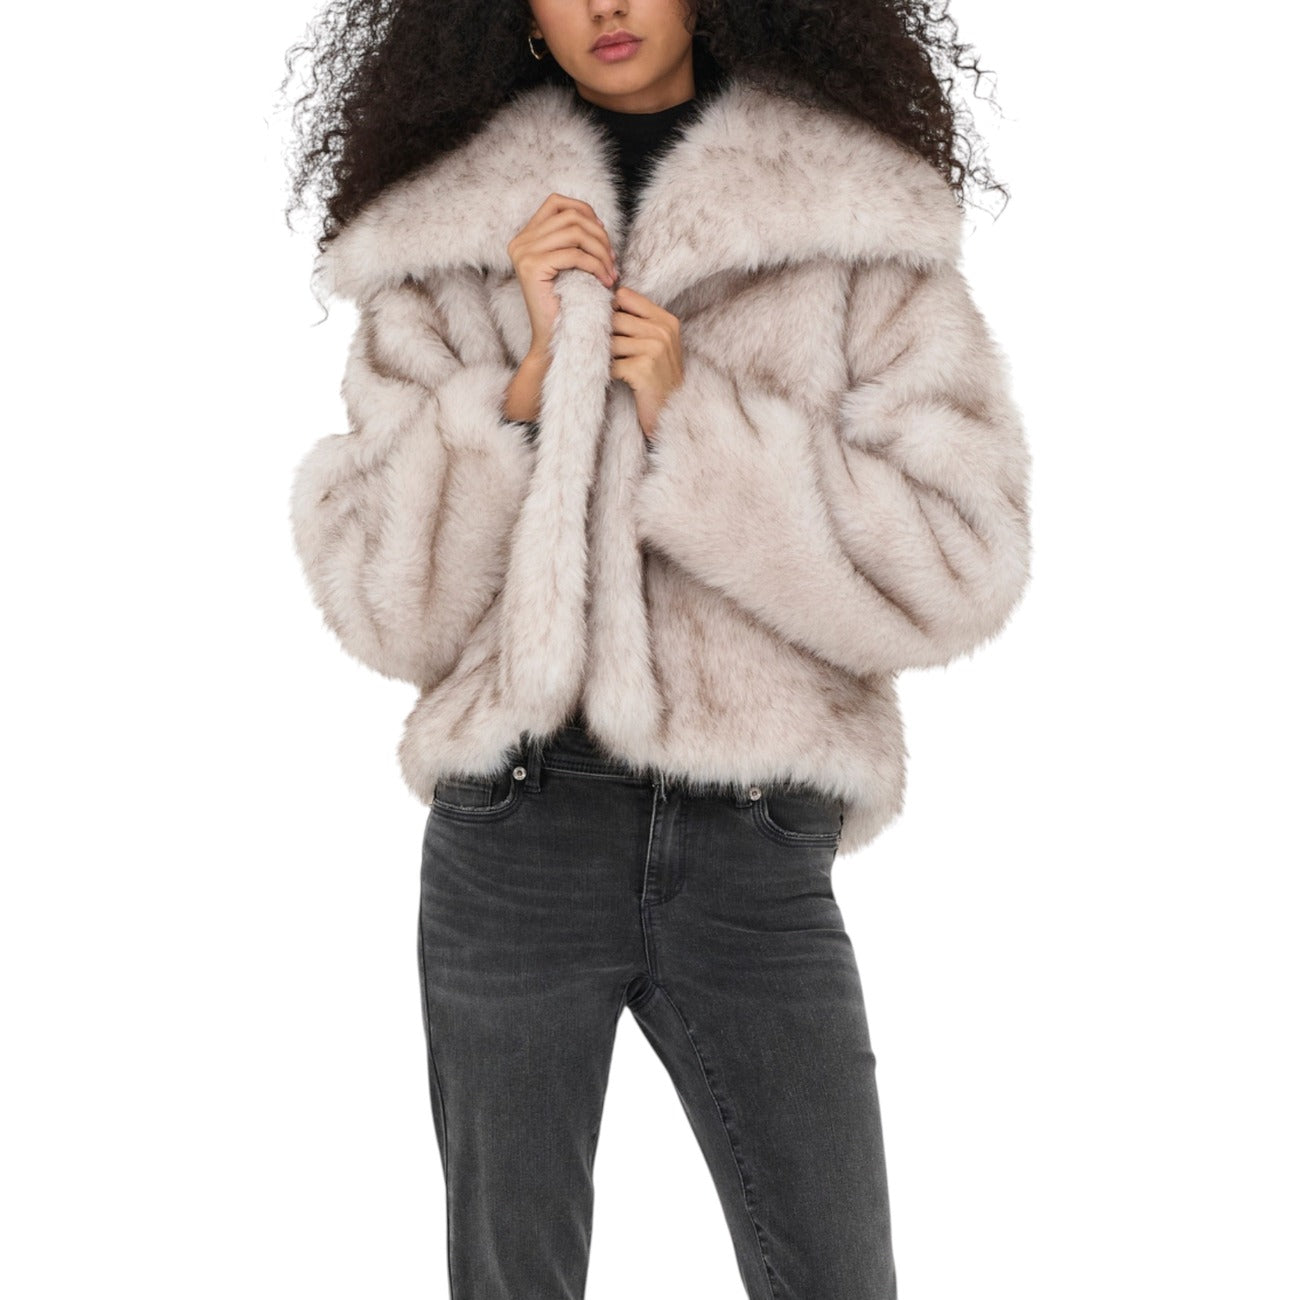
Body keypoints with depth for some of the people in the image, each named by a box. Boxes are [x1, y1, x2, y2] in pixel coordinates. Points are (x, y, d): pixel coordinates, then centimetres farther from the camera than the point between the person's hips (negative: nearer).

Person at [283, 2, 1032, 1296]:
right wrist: (530, 373, -11)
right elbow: (376, 604, 0)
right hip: (511, 843, 1)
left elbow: (962, 568, -5)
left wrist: (690, 421, -13)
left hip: (754, 855, 0)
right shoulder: (446, 245, 5)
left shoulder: (860, 229, 1)